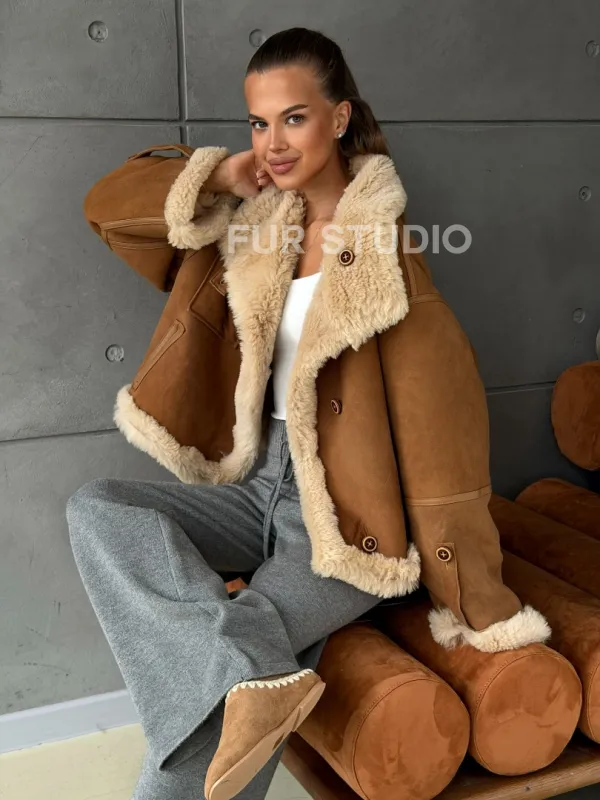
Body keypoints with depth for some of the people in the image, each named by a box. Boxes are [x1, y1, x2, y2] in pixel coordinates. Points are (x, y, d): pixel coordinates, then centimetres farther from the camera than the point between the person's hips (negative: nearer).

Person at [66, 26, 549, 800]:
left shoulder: (383, 249, -11)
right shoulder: (251, 223, 7)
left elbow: (437, 423, -14)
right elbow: (109, 205, 8)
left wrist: (478, 606, -14)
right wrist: (218, 176, -7)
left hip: (348, 519, -6)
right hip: (264, 490, 6)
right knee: (95, 508, -19)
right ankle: (251, 674, -30)